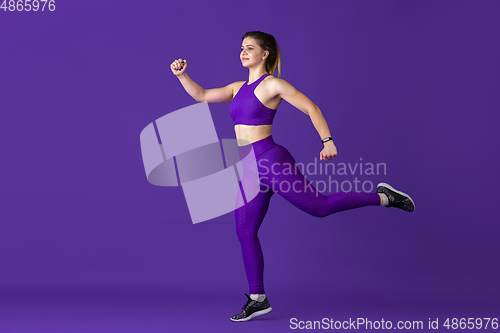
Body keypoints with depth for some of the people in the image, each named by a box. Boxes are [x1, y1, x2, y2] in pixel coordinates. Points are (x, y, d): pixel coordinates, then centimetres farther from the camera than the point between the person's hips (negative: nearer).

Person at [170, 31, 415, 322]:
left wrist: (327, 140, -14)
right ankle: (258, 299, 13)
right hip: (250, 169, 8)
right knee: (245, 232, 5)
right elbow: (201, 96, 16)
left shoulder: (273, 84, -6)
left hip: (271, 161, -7)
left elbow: (311, 108, -8)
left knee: (320, 206, -6)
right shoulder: (239, 88, 16)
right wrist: (182, 75, 3)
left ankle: (384, 197, 11)